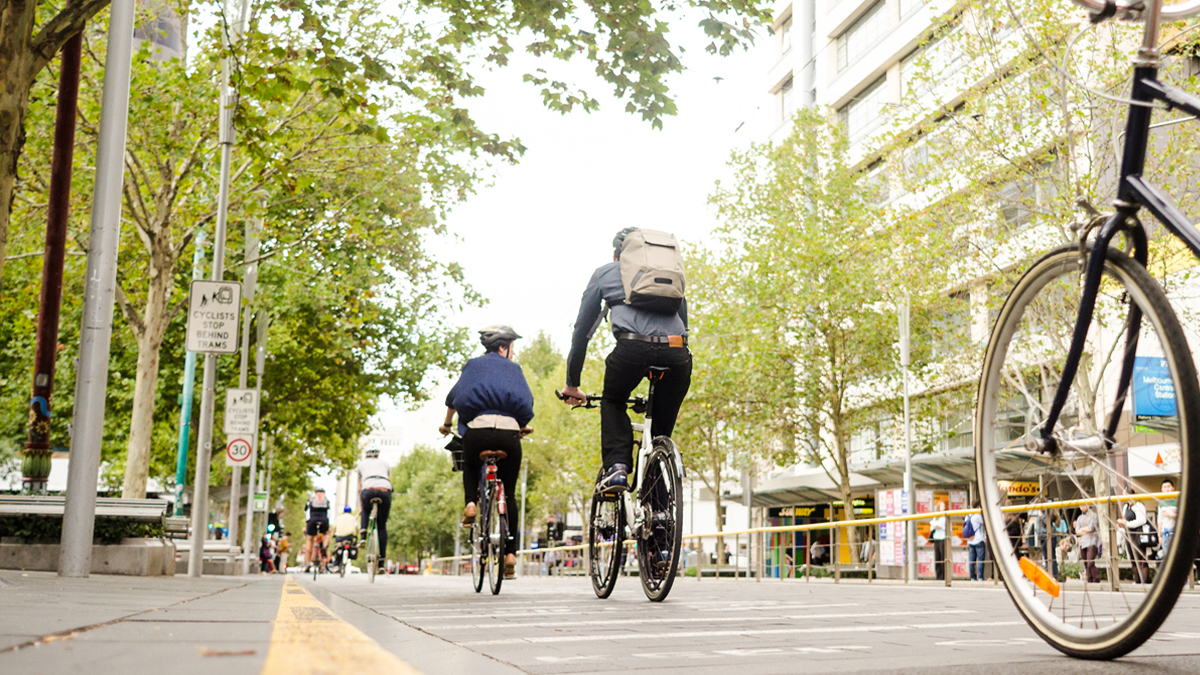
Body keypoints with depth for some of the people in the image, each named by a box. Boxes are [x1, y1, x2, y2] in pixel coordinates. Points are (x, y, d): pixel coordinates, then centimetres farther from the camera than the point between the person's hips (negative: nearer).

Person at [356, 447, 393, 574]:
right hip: (385, 491, 1)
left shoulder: (362, 464, 30)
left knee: (365, 511, 33)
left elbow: (360, 487, 33)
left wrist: (361, 507, 40)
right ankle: (382, 561, 6)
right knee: (382, 525, 10)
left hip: (369, 491, -1)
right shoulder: (385, 464, 33)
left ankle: (363, 536, 10)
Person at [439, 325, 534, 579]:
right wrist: (522, 425, 36)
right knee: (509, 493, 12)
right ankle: (510, 553, 8)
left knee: (470, 469, 33)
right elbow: (527, 403, 17)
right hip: (510, 430, 0)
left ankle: (471, 503, 4)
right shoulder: (514, 368, 20)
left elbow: (453, 398, 17)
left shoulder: (474, 365, 21)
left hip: (477, 427, 0)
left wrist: (447, 424, 34)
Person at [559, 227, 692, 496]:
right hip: (677, 351, 2)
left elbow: (582, 330, 28)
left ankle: (616, 467, 7)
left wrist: (572, 384, 34)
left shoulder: (604, 273, 26)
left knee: (612, 403, 26)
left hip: (633, 346, -2)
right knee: (662, 426, 20)